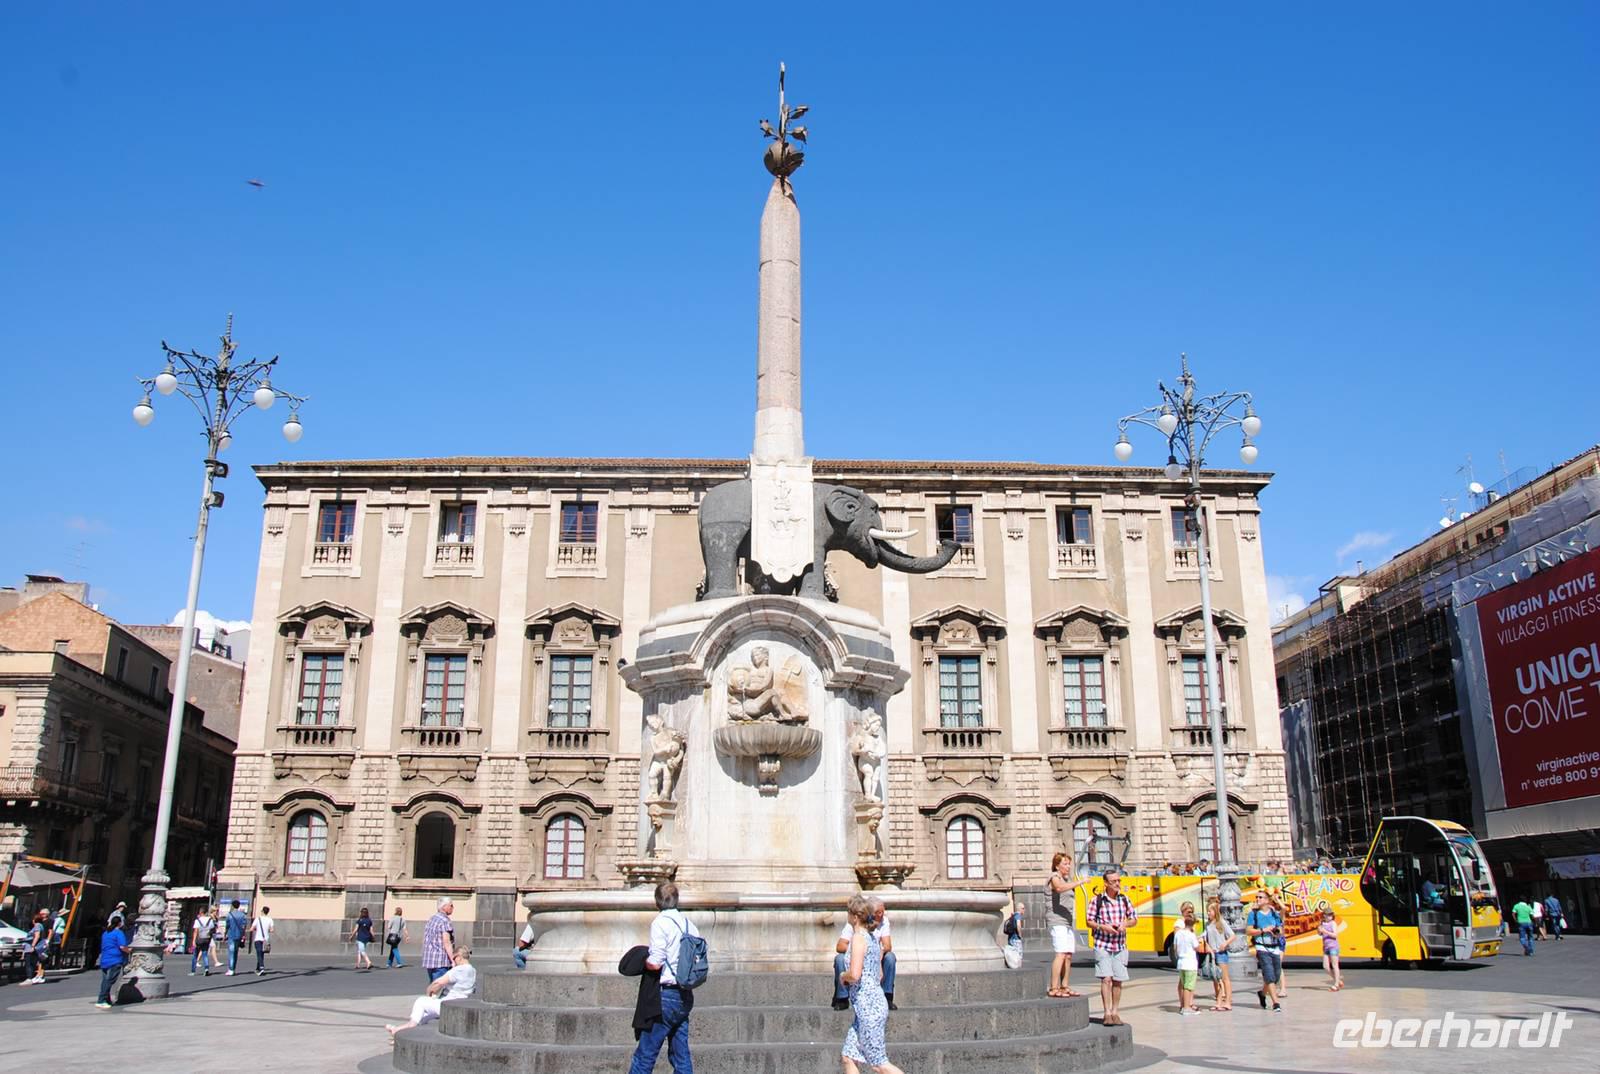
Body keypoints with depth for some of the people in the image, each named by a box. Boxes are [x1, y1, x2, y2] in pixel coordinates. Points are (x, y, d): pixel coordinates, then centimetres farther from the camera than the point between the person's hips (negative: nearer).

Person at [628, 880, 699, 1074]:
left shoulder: (661, 922, -11)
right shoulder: (689, 923, 10)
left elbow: (655, 963, -18)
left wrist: (642, 961, 1)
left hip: (666, 996, -7)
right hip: (686, 996, 7)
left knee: (645, 1055, 0)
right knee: (681, 1055, 11)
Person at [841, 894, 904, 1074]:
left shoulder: (858, 937, -15)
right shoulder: (873, 936, 11)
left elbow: (854, 974, -25)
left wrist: (843, 976, -4)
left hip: (868, 1006, -9)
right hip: (874, 1003, 9)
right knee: (848, 1057, 11)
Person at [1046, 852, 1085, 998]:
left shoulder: (1068, 878, 21)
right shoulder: (1054, 877, -6)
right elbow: (1060, 887, -31)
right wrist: (1079, 882, -33)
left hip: (1070, 922, 9)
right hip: (1058, 922, -9)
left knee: (1069, 955, 6)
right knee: (1061, 954, -16)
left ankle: (1064, 987, 12)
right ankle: (1053, 988, -16)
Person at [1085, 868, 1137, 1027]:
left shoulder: (1124, 899, 5)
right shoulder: (1096, 900, -5)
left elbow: (1134, 919, 12)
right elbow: (1089, 922, -1)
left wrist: (1125, 924, -9)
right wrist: (1103, 926, -18)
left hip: (1120, 946, 3)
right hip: (1102, 945, -3)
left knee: (1118, 981, 5)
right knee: (1106, 979, -12)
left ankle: (1115, 1013, 17)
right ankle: (1107, 1014, -8)